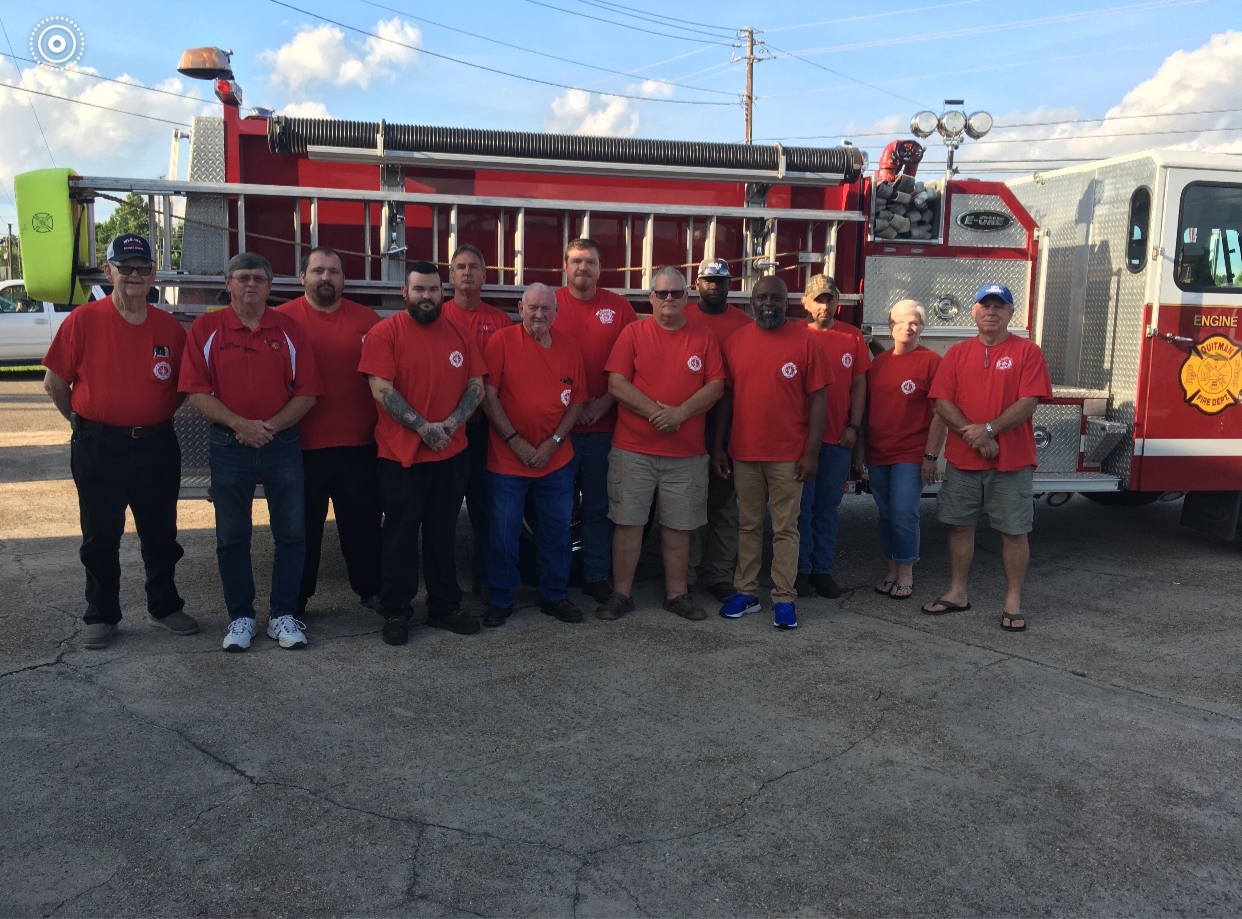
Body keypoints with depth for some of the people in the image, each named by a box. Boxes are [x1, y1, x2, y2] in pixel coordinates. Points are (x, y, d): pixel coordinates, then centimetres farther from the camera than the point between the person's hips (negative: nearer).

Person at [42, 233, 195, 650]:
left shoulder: (169, 327, 2)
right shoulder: (82, 321, -6)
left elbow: (184, 383, 14)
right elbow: (54, 381, 0)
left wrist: (159, 416, 7)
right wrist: (82, 421, 5)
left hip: (157, 446, 2)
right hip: (98, 447, -2)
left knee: (161, 534, 12)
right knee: (100, 538, 9)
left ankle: (164, 606, 29)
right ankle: (100, 615, 23)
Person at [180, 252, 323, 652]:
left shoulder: (290, 330, 3)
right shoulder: (206, 328, 0)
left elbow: (307, 392, 0)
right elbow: (196, 392, -6)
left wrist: (270, 427, -13)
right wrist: (241, 424, -17)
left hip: (282, 442, 1)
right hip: (229, 445, -1)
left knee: (291, 533, 4)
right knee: (231, 537, 7)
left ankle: (283, 615, 18)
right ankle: (240, 617, 21)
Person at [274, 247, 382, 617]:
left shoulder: (368, 320, 5)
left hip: (359, 446, 2)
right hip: (302, 447, -1)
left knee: (363, 522, 13)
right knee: (303, 527, 11)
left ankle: (371, 589, 28)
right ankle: (295, 600, 24)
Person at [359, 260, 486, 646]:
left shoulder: (459, 334, 8)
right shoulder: (385, 332, -5)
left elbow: (476, 386, 6)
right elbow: (382, 389, -13)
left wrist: (452, 423, -10)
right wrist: (422, 427, -17)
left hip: (452, 454, 4)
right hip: (401, 455, -4)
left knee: (443, 533, 14)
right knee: (401, 535, 5)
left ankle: (445, 607, 25)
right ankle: (395, 612, 17)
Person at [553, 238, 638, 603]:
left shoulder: (619, 307, 5)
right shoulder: (550, 304, 1)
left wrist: (605, 402, -8)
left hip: (603, 425, 1)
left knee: (598, 504, 10)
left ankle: (597, 576, 21)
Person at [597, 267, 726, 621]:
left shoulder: (703, 337, 6)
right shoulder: (633, 333, 1)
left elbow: (716, 386, 0)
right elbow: (617, 383, -6)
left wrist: (681, 412, -14)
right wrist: (654, 411, -15)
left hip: (687, 452, 2)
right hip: (633, 449, -1)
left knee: (679, 525, 9)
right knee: (628, 522, 2)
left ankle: (677, 593, 22)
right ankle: (621, 594, 13)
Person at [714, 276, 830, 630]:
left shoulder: (805, 342, -4)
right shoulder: (735, 342, 5)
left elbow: (818, 399, -4)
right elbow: (726, 397, 9)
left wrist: (812, 452, -9)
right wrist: (718, 446, 6)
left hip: (789, 455, -3)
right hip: (744, 453, 3)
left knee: (785, 528, 4)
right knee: (748, 526, 11)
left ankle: (784, 599, 11)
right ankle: (745, 592, 20)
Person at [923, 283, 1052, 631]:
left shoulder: (1027, 351, 0)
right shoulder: (957, 353, 7)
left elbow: (1028, 403, -10)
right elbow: (942, 403, -1)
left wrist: (989, 429, -17)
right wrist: (972, 434, -14)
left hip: (1012, 461, -3)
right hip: (962, 459, 3)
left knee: (1014, 531, 3)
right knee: (960, 525, 10)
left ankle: (1013, 602, 13)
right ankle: (957, 593, 22)